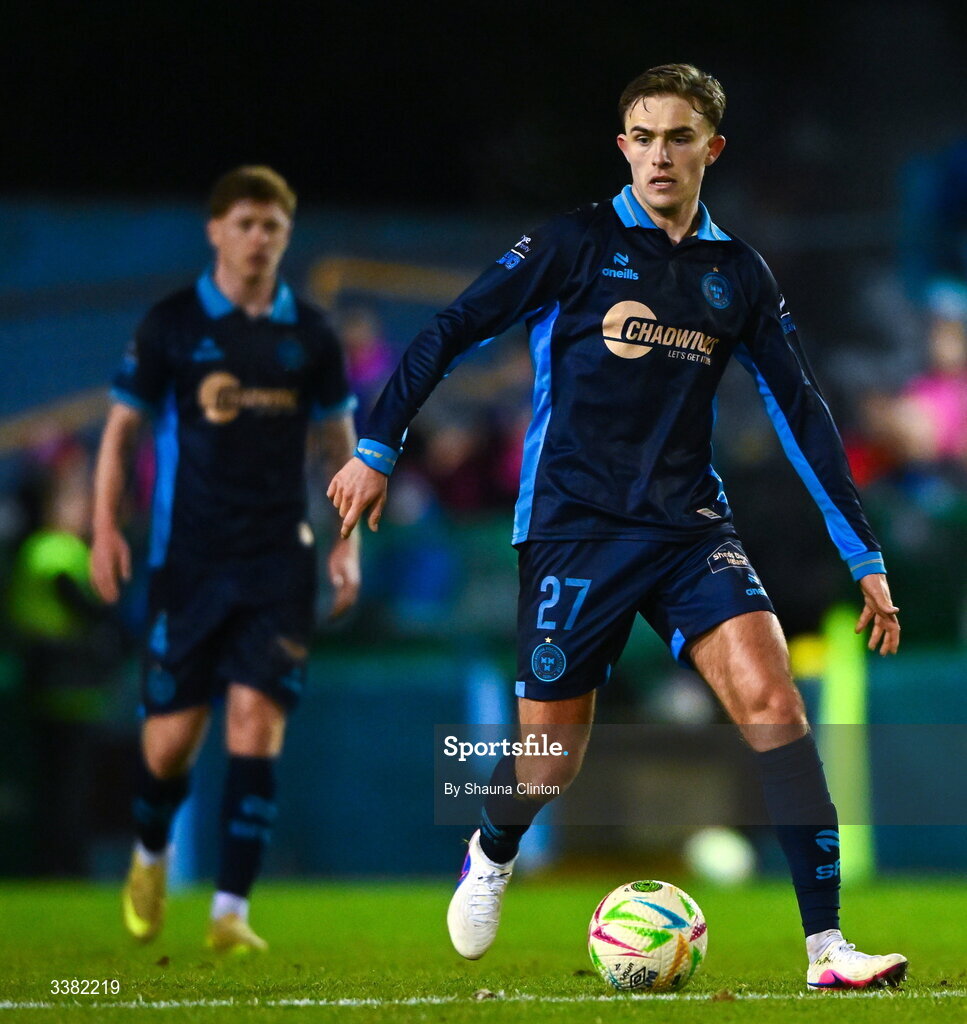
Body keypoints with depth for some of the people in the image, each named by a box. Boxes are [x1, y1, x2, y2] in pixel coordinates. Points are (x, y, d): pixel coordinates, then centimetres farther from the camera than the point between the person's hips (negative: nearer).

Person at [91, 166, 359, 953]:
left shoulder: (309, 335, 6)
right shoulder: (172, 326, 1)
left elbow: (340, 441, 15)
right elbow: (121, 429, 6)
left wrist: (348, 542, 6)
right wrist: (106, 529, -5)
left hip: (279, 563, 1)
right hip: (189, 560, -1)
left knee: (257, 720, -12)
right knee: (173, 734, 1)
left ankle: (231, 911, -8)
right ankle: (151, 858, 34)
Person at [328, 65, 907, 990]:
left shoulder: (737, 274, 8)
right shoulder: (578, 243, -3)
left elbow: (801, 411, 12)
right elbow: (451, 330, 0)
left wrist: (864, 556, 10)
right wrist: (376, 447, -3)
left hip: (690, 523, 2)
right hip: (576, 527, -2)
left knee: (769, 696, -20)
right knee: (549, 763, 2)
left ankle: (827, 949, -22)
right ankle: (490, 856, 39)